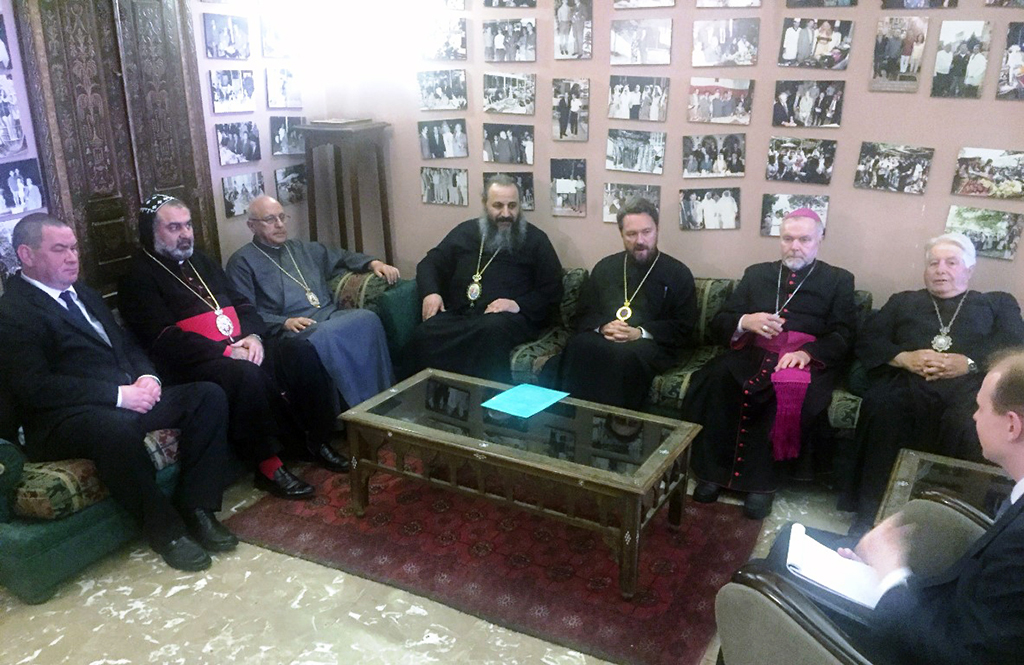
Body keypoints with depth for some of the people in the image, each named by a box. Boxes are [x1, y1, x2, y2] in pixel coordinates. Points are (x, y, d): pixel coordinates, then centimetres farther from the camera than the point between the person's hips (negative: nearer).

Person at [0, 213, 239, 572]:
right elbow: (34, 387, -17)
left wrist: (146, 378, -1)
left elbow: (126, 344, 22)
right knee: (117, 428, -40)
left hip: (128, 397, 8)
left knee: (209, 395, -11)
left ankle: (195, 508, -9)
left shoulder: (84, 294, 21)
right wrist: (119, 394, -21)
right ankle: (164, 528, -20)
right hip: (65, 419, -8)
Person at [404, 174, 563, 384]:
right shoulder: (466, 231, 22)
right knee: (424, 335, -31)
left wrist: (518, 305, -12)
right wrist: (431, 293, 2)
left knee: (492, 330, -40)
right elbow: (431, 263, 25)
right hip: (459, 313, 3)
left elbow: (552, 291, 7)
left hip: (509, 317, -2)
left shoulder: (535, 239, 13)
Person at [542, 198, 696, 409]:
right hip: (602, 338, 3)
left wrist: (640, 333, -10)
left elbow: (683, 328, 5)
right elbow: (584, 314, 21)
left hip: (650, 343, -2)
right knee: (579, 346, -34)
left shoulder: (678, 274, 12)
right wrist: (602, 326, -3)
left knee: (625, 355, -39)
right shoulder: (605, 267, 22)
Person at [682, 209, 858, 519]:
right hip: (753, 353, 2)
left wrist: (808, 352, -18)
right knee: (712, 381, -30)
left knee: (790, 393, -36)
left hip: (809, 360, -2)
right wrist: (745, 322, -7)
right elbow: (719, 323, 16)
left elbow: (844, 336, 3)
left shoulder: (839, 280, 16)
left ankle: (759, 481, -23)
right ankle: (714, 470, -21)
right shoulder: (756, 274, 23)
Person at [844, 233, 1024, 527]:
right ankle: (871, 512, -27)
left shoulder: (999, 303, 28)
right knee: (882, 407, -35)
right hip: (906, 384, 1)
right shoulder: (904, 301, 31)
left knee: (973, 424, -37)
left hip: (970, 388, -1)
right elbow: (867, 341, 16)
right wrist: (904, 358, -4)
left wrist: (969, 363, -9)